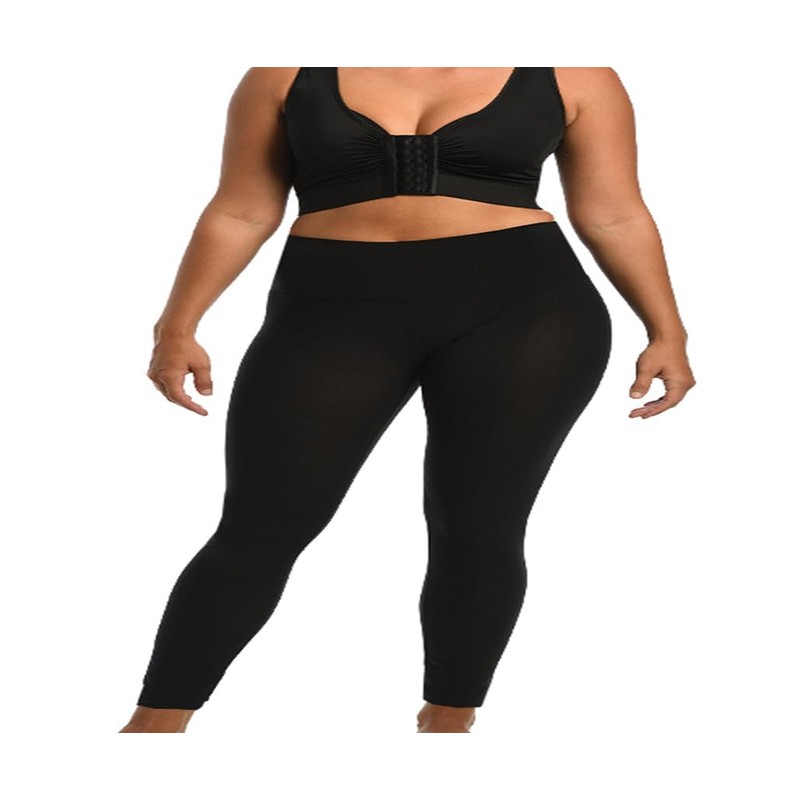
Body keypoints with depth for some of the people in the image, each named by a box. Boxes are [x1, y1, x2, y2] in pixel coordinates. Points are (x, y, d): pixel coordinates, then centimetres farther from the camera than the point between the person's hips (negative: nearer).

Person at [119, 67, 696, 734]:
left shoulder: (569, 75, 4)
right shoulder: (290, 73, 5)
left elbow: (615, 215, 8)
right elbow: (240, 214, 8)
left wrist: (667, 331, 3)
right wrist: (178, 326, 1)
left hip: (523, 310, 0)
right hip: (336, 313, 0)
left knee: (479, 527, -2)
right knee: (260, 529, -3)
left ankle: (449, 721, 14)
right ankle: (155, 722, 8)